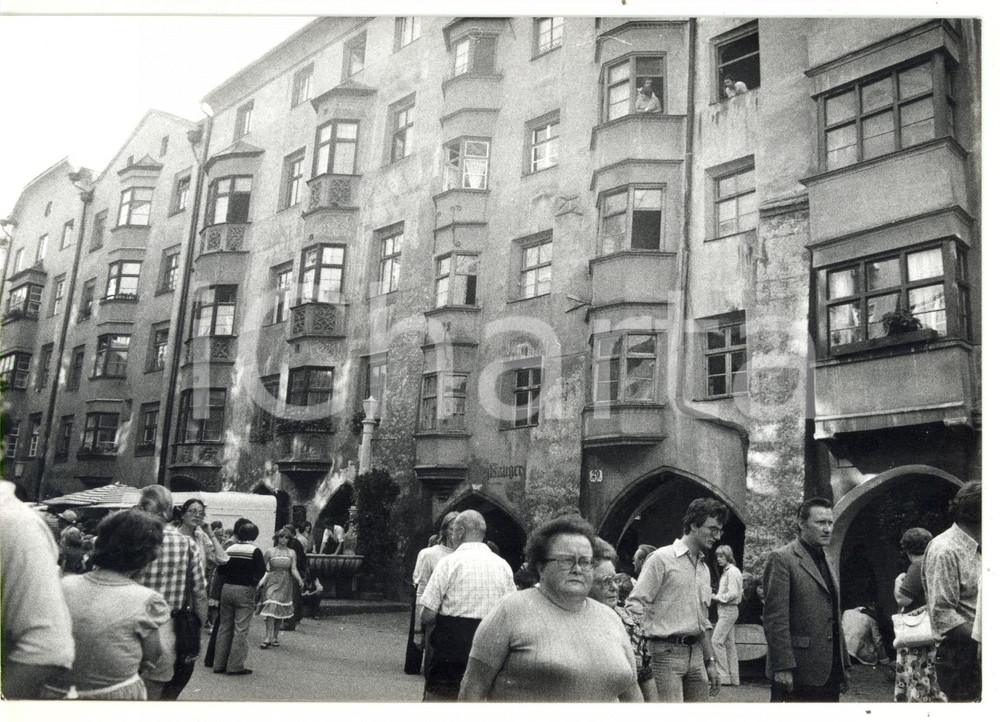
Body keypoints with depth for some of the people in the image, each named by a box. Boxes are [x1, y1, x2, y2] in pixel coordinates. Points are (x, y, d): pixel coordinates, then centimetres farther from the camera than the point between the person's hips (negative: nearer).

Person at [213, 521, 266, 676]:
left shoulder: (229, 549, 6)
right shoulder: (255, 551, -9)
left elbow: (220, 570, 7)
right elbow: (260, 573, -12)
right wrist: (253, 583, 5)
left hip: (227, 589, 5)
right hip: (245, 591, -5)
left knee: (224, 626, 13)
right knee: (241, 629, 0)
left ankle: (219, 664, 17)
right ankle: (235, 665, 1)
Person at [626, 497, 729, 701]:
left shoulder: (704, 568, 18)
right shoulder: (661, 558, -6)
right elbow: (634, 605, -11)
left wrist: (710, 662, 20)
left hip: (696, 653, 7)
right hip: (667, 652, -7)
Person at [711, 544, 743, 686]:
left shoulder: (732, 571, -13)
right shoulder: (726, 571, 17)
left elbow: (733, 593, -20)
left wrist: (717, 597, -13)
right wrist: (717, 596, 9)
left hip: (728, 610, -10)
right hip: (728, 610, 10)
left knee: (716, 641, -12)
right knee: (729, 643, 10)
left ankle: (723, 676, -11)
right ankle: (734, 678, 13)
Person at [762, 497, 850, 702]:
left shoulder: (825, 562, 18)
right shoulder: (781, 559, -9)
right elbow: (775, 619, -15)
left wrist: (843, 666, 18)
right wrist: (783, 667, -19)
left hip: (828, 673, 8)